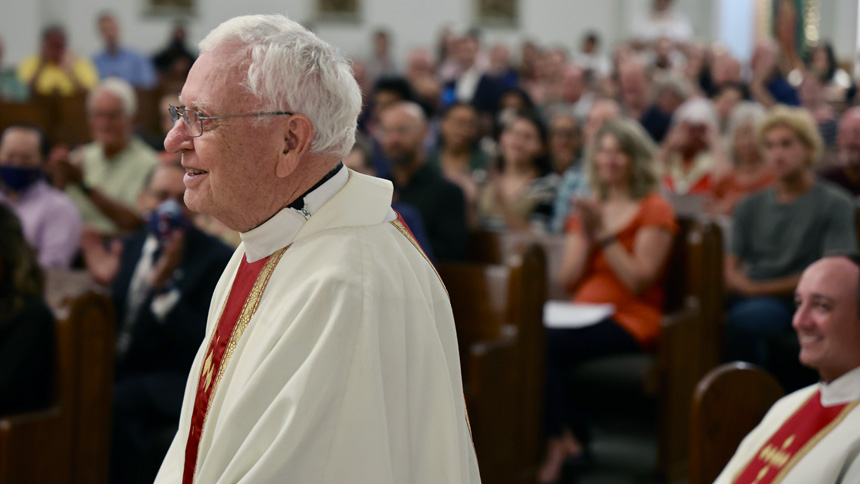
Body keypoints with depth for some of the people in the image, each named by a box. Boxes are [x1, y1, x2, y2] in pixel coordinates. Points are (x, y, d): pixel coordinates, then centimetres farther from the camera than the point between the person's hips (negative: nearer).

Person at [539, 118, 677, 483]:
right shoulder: (589, 208, 19)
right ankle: (570, 436, -14)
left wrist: (605, 235, -13)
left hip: (631, 319, -5)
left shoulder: (655, 210, 2)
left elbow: (639, 281, -10)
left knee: (547, 344, -30)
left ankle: (558, 444, -12)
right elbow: (567, 281, 11)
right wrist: (585, 234, -2)